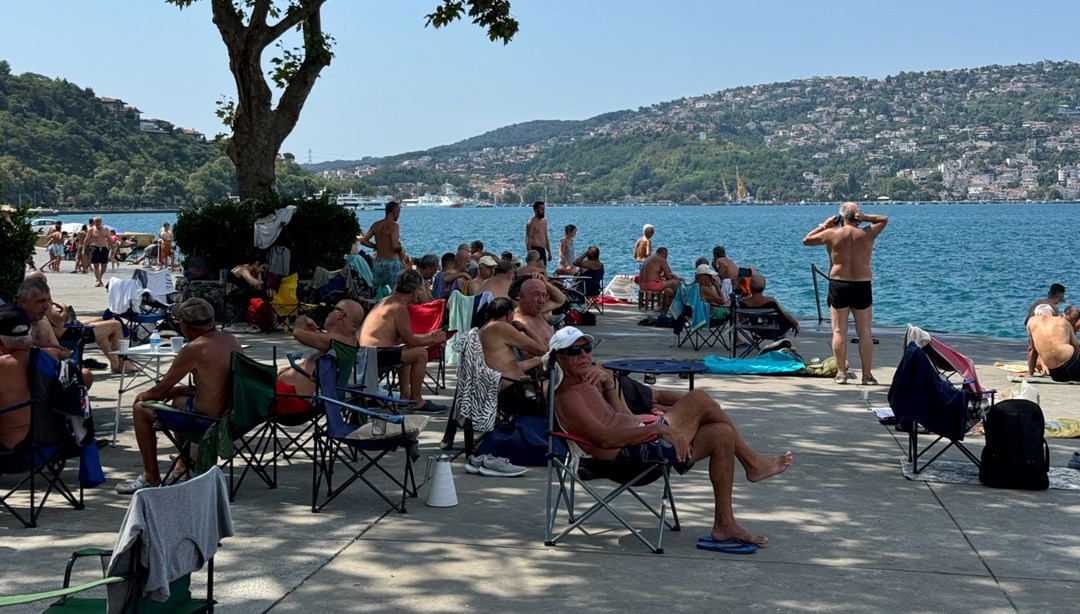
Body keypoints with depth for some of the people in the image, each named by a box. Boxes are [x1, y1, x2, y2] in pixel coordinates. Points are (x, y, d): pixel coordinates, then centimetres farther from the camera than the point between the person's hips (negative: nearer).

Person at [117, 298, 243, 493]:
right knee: (177, 399, 34)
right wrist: (185, 390, 18)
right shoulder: (230, 340, 5)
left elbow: (161, 390, -8)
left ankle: (151, 478, 16)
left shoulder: (195, 348, -18)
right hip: (230, 412, 9)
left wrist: (143, 396, 12)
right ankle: (184, 463, 45)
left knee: (141, 409, 7)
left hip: (208, 419, -9)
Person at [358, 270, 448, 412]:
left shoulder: (386, 301, 17)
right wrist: (433, 340, 6)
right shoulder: (399, 306, -14)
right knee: (421, 353, -10)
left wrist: (428, 336, 27)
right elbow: (410, 340, -10)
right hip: (376, 356, -11)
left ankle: (405, 396, 25)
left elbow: (403, 337, 23)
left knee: (408, 352, 30)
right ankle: (416, 401, -2)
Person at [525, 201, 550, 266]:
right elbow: (528, 239, -13)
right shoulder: (531, 222, -8)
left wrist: (549, 252, 20)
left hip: (543, 250, 9)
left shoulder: (544, 222, 18)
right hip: (535, 249, -9)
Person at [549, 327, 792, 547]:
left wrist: (607, 385, 4)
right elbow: (603, 438, -25)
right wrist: (656, 429, -28)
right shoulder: (567, 396, -13)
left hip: (643, 446, 11)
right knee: (699, 399, -13)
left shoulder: (585, 385, 18)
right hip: (637, 453, -11)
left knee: (722, 434, 7)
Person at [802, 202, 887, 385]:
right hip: (862, 286, 1)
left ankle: (841, 372, 2)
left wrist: (823, 226, 16)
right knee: (864, 332, 5)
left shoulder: (832, 234, -4)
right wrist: (865, 217, 4)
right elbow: (884, 219, 19)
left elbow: (806, 240, 10)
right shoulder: (867, 234, 0)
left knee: (839, 331, 4)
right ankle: (867, 374, 6)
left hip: (838, 285, -1)